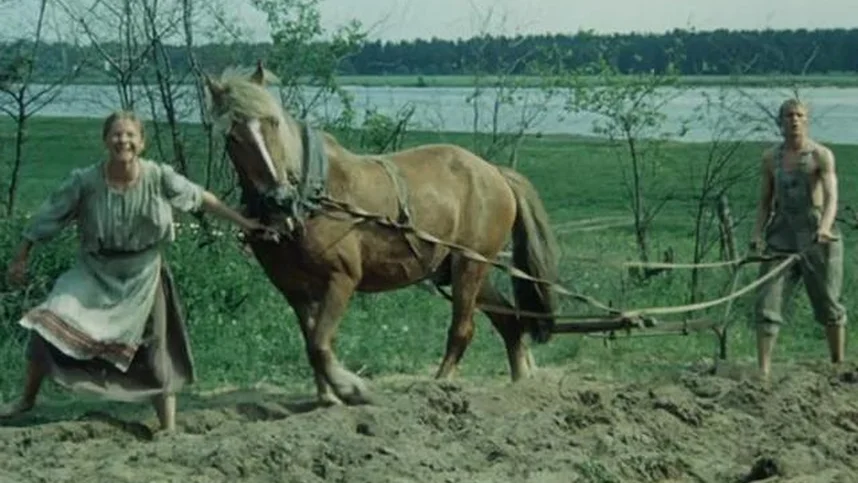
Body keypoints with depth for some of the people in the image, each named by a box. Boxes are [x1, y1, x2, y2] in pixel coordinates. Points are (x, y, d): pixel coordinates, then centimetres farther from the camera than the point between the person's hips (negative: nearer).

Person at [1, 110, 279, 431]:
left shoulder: (159, 177, -16)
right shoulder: (85, 181, -17)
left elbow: (202, 199, -3)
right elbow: (48, 217, -7)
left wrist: (244, 224, 1)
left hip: (142, 276, 0)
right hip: (93, 272, 0)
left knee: (156, 354, 6)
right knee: (47, 324, -13)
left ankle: (169, 429, 18)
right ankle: (27, 399, 8)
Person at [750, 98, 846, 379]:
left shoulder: (821, 156, -5)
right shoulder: (770, 158, 8)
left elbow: (831, 197, -18)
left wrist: (825, 227, -36)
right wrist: (758, 234, -1)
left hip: (817, 239, -3)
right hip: (782, 237, 3)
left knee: (828, 305, 7)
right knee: (767, 305, -8)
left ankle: (839, 366, 24)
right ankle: (763, 371, -7)